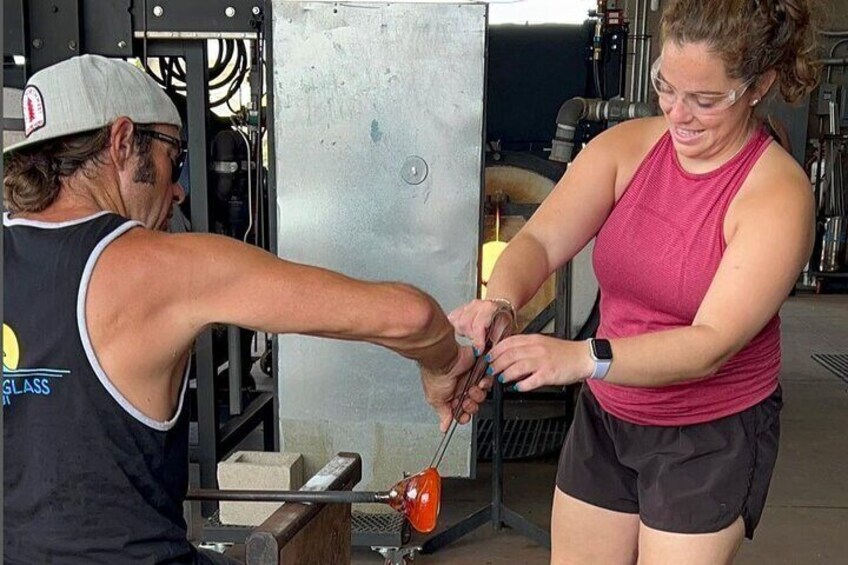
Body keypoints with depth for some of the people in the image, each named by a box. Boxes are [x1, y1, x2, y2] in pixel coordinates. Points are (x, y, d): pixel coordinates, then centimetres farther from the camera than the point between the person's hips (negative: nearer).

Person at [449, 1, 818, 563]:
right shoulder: (627, 147, -7)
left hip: (712, 437, -4)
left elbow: (713, 344, -28)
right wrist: (500, 299, -39)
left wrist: (583, 357, -43)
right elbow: (541, 240, -16)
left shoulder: (778, 193, -20)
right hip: (605, 415, 5)